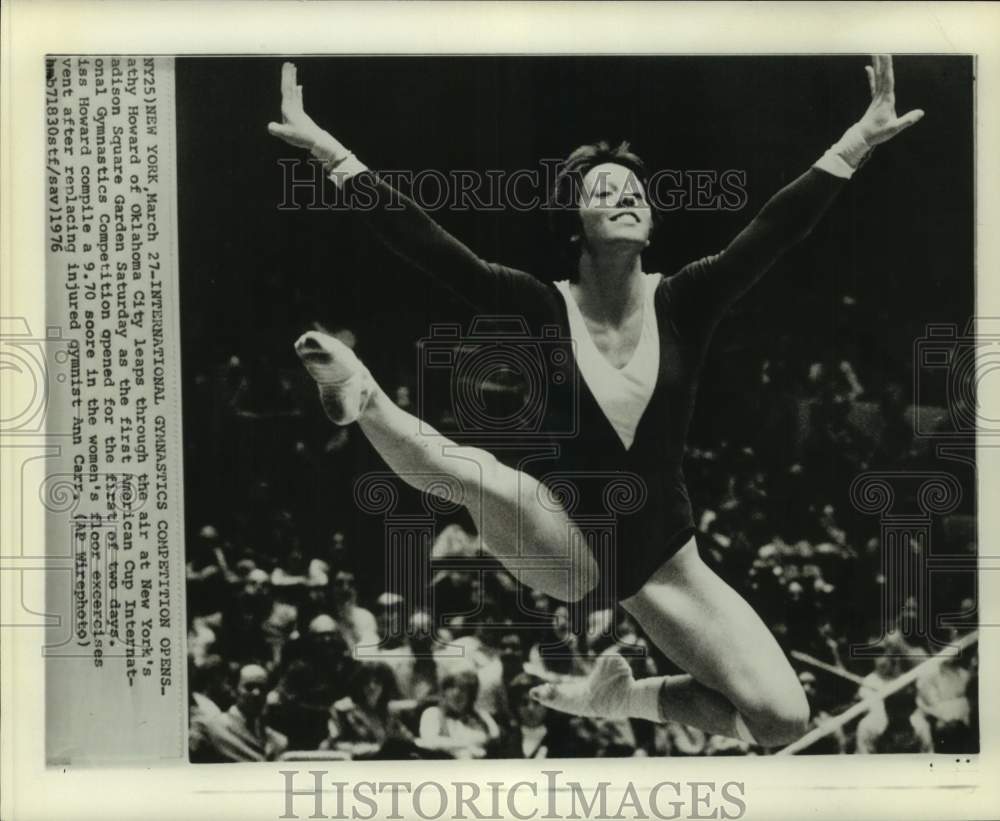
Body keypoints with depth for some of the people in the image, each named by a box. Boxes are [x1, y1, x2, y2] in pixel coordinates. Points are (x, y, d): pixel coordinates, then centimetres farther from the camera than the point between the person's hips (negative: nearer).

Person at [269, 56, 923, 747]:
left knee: (784, 719, -7)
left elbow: (776, 232, -17)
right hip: (563, 546, -4)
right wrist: (330, 151, -25)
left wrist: (857, 141, -27)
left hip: (665, 562, 4)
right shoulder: (544, 308, -10)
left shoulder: (683, 301, -6)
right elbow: (426, 244, -18)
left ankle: (621, 696, 15)